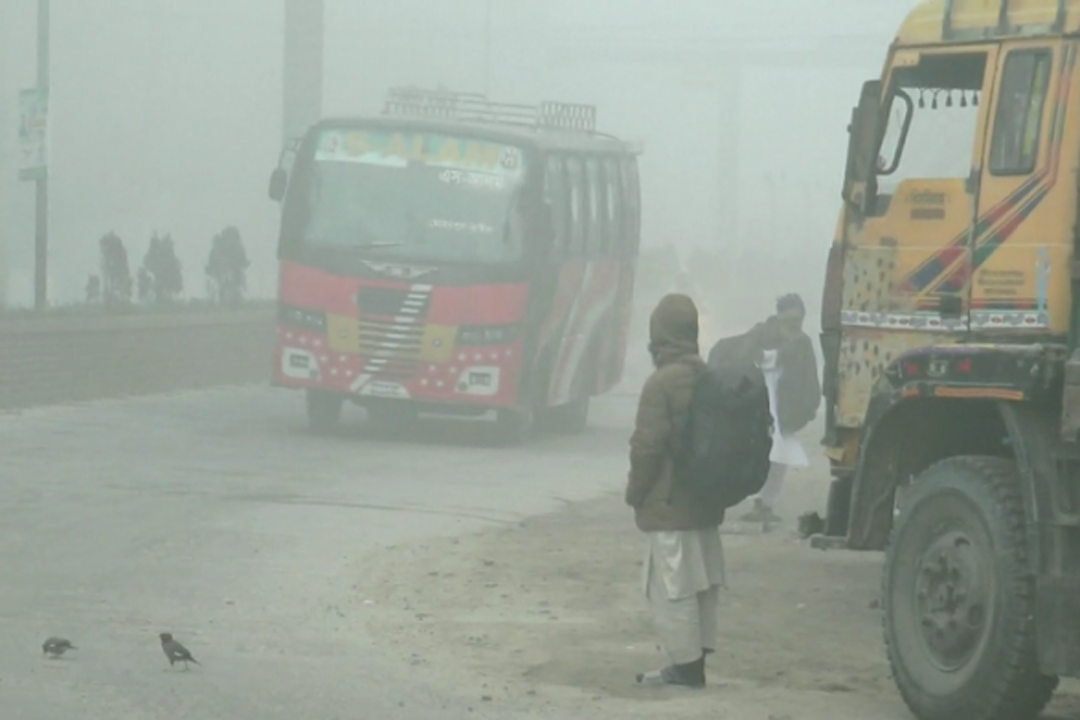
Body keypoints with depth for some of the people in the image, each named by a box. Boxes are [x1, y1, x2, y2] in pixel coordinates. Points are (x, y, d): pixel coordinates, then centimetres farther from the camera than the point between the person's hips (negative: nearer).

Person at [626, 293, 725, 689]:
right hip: (706, 503, 8)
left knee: (672, 586, -3)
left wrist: (635, 491, -3)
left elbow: (647, 446, -17)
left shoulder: (662, 382, -17)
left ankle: (685, 663, -3)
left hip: (669, 504, -8)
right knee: (702, 582, 12)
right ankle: (694, 661, 18)